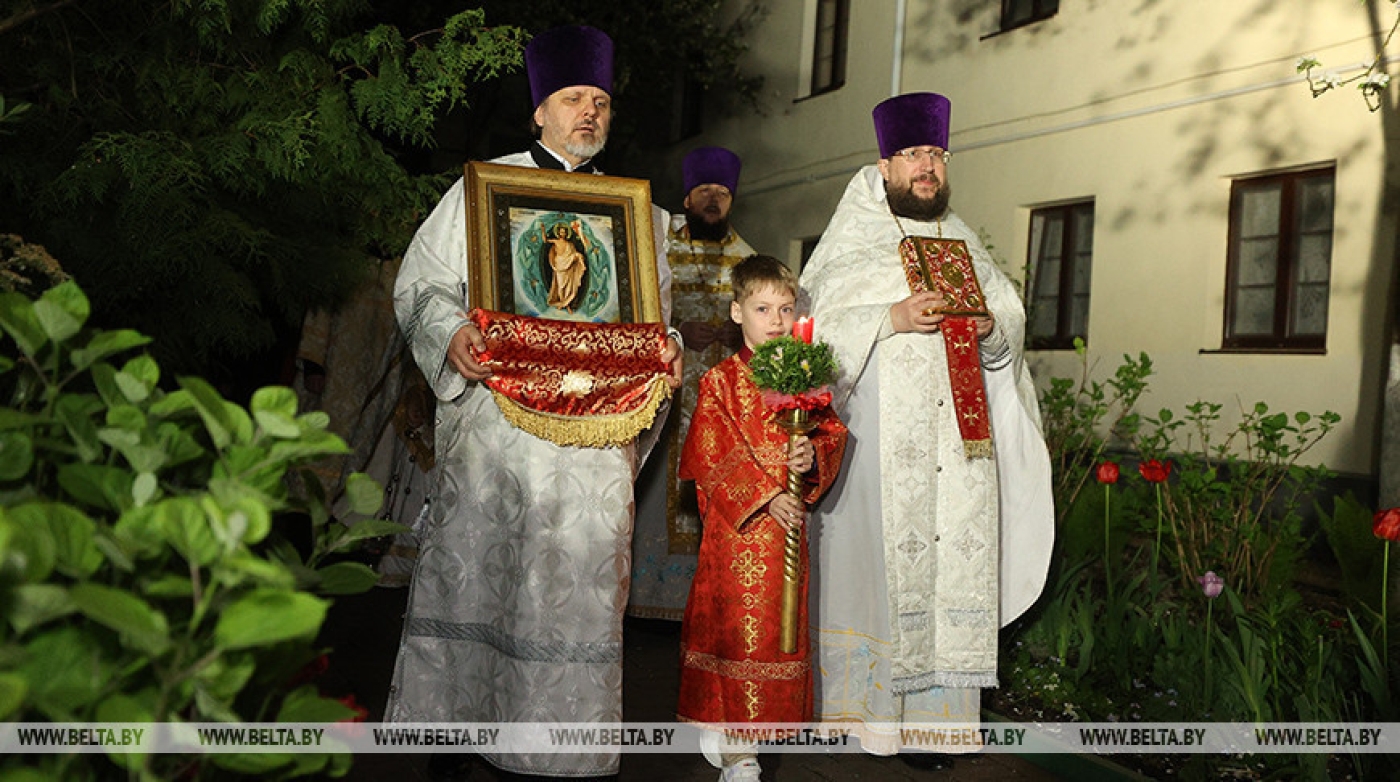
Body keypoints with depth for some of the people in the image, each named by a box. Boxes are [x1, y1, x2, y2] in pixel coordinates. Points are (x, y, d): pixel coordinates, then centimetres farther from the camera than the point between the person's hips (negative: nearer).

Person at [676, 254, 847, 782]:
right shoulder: (721, 381, -4)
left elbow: (833, 433, 7)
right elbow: (713, 457, -10)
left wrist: (814, 455, -15)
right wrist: (764, 496, -16)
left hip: (789, 523, 4)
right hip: (737, 525, -4)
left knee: (781, 625, 10)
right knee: (734, 623, -2)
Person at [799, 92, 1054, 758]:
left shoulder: (962, 243, 21)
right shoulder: (852, 241, 8)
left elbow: (1011, 316, 17)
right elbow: (822, 323, -4)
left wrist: (990, 326, -6)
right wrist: (893, 319, -17)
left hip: (957, 427, 4)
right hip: (879, 433, -4)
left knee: (956, 550, 0)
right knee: (879, 551, -8)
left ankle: (940, 701, 7)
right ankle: (868, 702, 1)